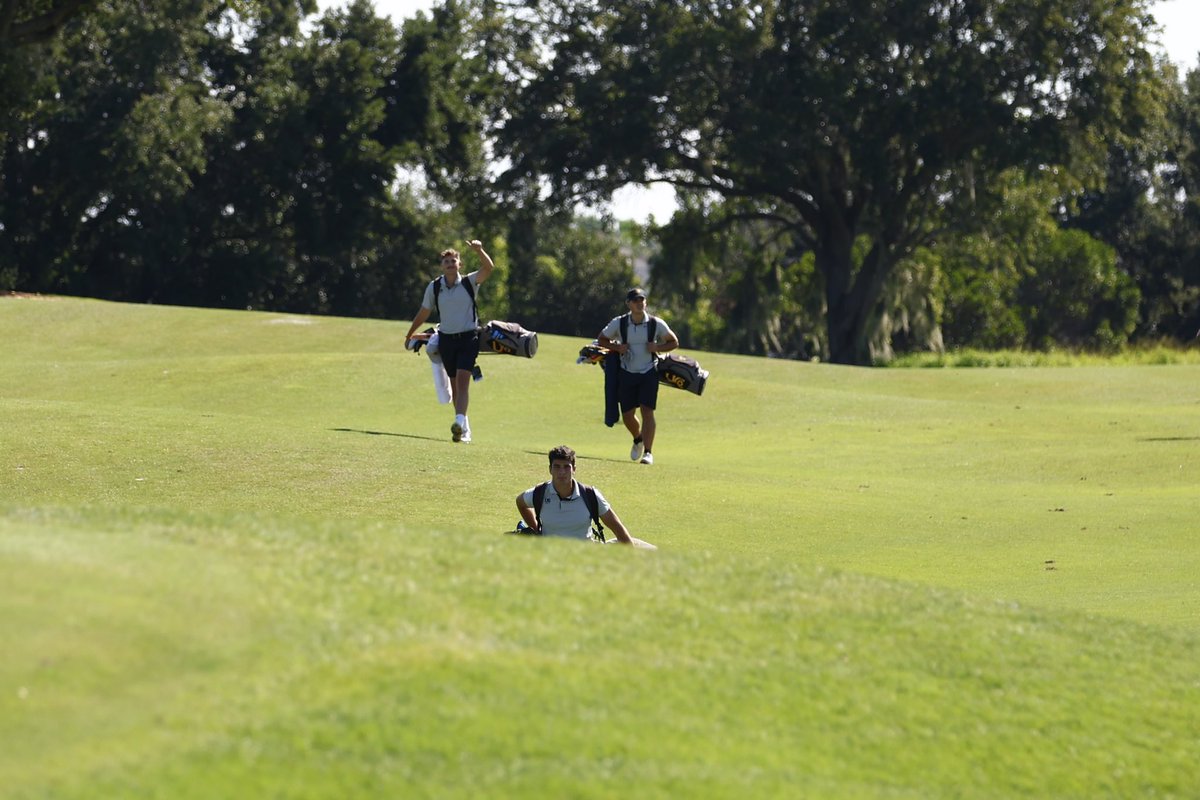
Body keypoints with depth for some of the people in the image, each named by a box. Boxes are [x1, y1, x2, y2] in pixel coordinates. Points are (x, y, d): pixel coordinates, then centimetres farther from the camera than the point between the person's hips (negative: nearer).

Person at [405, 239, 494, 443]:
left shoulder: (469, 283, -2)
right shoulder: (434, 287, 3)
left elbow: (488, 268, -17)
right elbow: (424, 313, 16)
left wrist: (479, 251, -34)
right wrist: (409, 335, 23)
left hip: (468, 337, -3)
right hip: (446, 340, 3)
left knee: (463, 379, -18)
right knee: (455, 384, 7)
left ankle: (460, 422, -29)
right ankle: (464, 427, 16)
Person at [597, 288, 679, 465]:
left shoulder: (656, 324, -7)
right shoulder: (619, 323, -5)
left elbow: (674, 342, 5)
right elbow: (601, 339, 9)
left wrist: (657, 348, -13)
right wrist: (616, 347, -9)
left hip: (648, 373, -2)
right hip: (627, 373, 2)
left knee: (647, 411, -14)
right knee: (627, 415, 7)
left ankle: (648, 452, -13)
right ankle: (638, 439, 38)